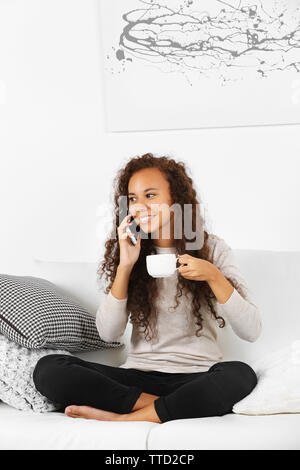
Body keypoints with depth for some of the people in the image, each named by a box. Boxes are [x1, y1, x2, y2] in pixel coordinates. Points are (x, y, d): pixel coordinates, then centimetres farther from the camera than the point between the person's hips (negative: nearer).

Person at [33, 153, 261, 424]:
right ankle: (165, 405, -17)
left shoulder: (212, 248, 0)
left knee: (240, 375, -36)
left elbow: (251, 331, -6)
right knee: (48, 369, -19)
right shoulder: (129, 251, 6)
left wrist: (213, 276, -18)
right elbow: (108, 333, -4)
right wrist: (125, 265, -12)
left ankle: (123, 419, -22)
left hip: (197, 378, -2)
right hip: (139, 374, 2)